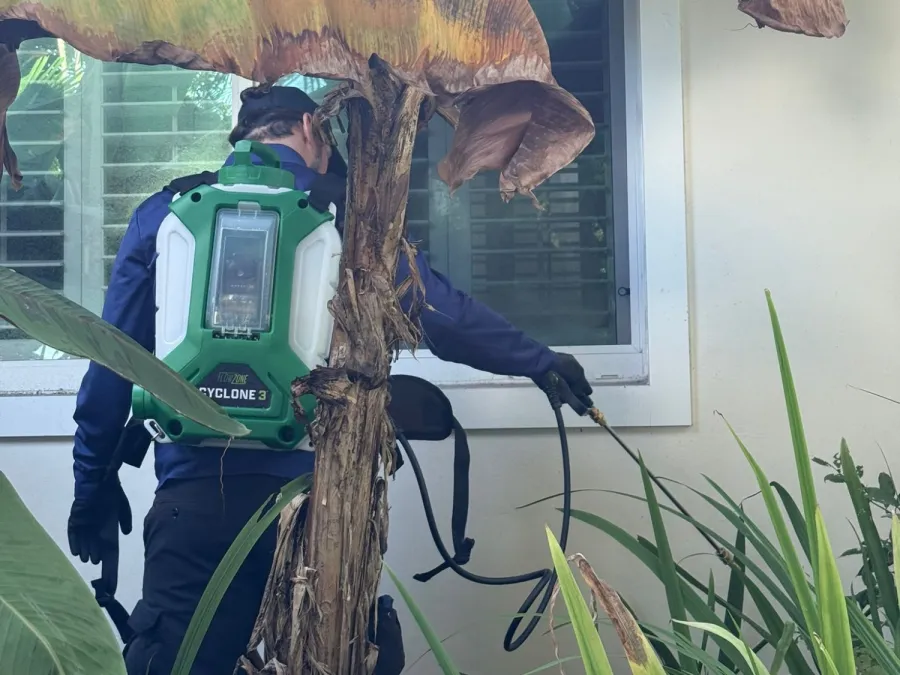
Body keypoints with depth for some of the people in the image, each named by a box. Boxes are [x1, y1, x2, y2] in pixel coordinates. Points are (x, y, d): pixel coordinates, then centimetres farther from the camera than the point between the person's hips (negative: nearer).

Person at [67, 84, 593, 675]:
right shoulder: (344, 211, 5)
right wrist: (541, 361, 24)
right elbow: (446, 315, 9)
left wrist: (94, 483, 18)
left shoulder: (164, 212, 8)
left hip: (195, 498, 1)